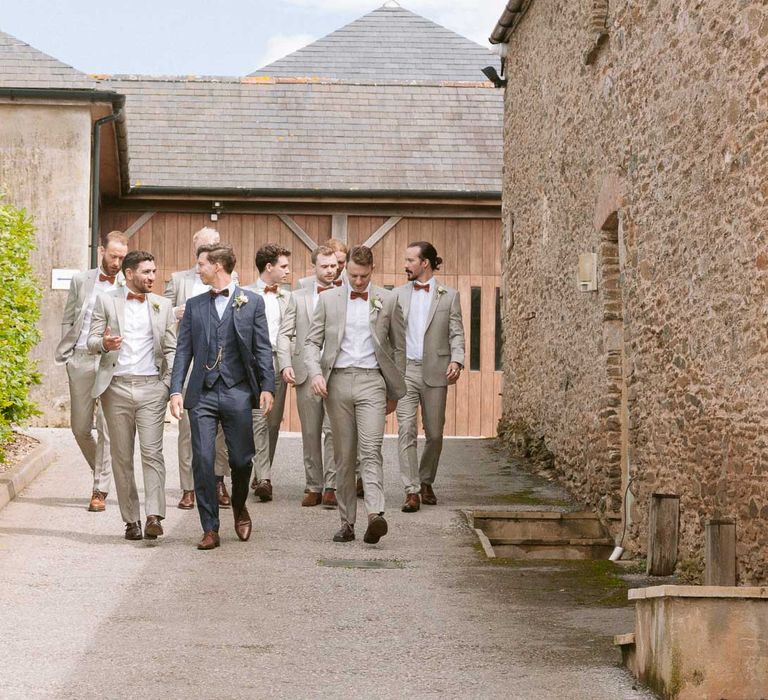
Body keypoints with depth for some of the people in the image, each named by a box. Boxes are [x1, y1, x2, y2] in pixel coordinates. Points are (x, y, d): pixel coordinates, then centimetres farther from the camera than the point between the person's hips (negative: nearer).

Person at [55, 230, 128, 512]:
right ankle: (101, 472, 30)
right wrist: (64, 354, 2)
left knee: (106, 429, -5)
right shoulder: (81, 280, 10)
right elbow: (68, 320, 13)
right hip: (81, 360, 3)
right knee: (80, 427, 8)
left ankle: (100, 490, 1)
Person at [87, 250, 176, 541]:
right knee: (122, 457, 3)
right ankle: (131, 520, 9)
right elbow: (92, 341, 4)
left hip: (152, 387, 0)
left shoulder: (162, 305, 12)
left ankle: (154, 517, -19)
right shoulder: (106, 302, 7)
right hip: (117, 387, 0)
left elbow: (171, 350, 12)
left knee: (152, 452, -12)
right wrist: (104, 343, -19)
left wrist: (172, 383, -2)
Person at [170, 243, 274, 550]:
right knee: (203, 461, -5)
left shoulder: (252, 302, 5)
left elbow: (262, 348, 3)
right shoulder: (194, 305, 12)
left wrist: (267, 386, -7)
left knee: (241, 459, 4)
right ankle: (210, 529, 1)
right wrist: (176, 390, -2)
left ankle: (239, 507, 33)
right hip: (202, 394, 2)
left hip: (237, 392, -1)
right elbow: (183, 350, 9)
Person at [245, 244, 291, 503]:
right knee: (259, 420, -12)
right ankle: (264, 478, -17)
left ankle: (262, 475, 14)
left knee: (274, 422, 5)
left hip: (278, 362, 5)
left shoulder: (287, 297, 16)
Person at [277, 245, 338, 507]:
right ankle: (313, 487, 12)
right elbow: (285, 334, 7)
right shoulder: (298, 297, 11)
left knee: (333, 430, -10)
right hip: (306, 373, 2)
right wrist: (285, 364, -7)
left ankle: (331, 487, -7)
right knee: (310, 434, 6)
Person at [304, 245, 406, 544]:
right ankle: (347, 522, 9)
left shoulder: (388, 301, 6)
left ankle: (375, 516, -28)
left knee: (371, 451, -16)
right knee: (343, 455, 5)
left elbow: (399, 347, 12)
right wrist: (315, 373, -10)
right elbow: (312, 341, 8)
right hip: (338, 381, 2)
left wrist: (395, 392, 11)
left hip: (371, 381, -2)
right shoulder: (328, 300, 8)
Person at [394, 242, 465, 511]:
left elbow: (456, 334, 2)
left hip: (435, 371, 0)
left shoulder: (449, 296, 5)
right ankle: (412, 491, -11)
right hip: (405, 370, 0)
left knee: (434, 434, 7)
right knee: (406, 430, -11)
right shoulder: (399, 294, 9)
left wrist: (456, 360, -14)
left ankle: (426, 482, 28)